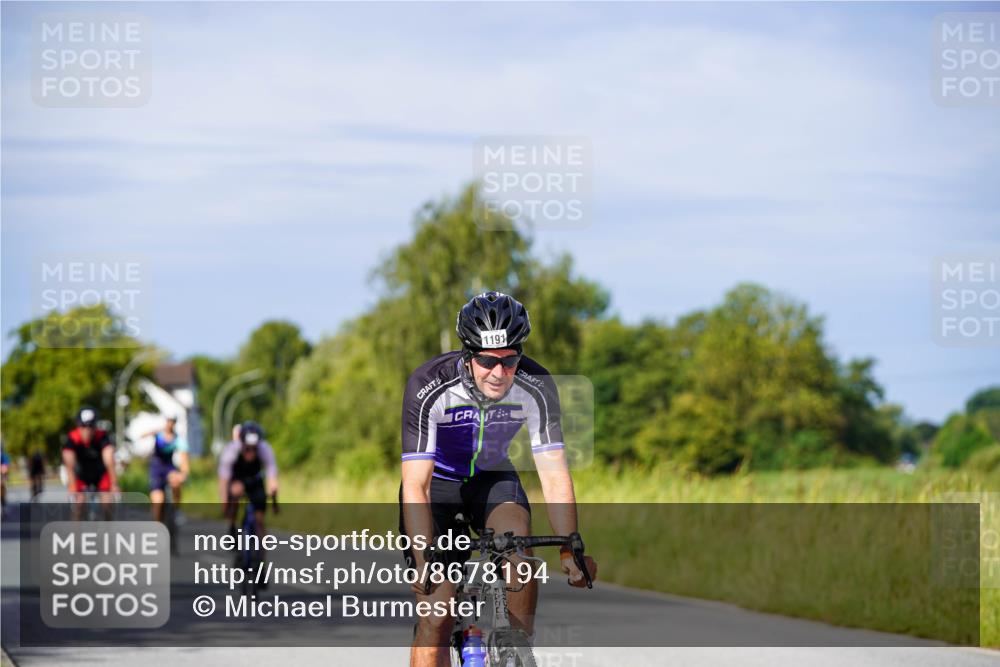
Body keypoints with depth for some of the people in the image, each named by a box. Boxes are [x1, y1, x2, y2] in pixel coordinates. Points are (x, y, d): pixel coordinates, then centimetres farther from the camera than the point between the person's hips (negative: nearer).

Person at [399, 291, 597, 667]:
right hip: (437, 483, -2)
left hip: (492, 478, 2)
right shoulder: (428, 388, -32)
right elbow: (415, 486, -35)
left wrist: (570, 551, -38)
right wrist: (425, 564, -45)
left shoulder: (536, 387, -25)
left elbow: (554, 477, -25)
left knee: (516, 532, -31)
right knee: (437, 614, -13)